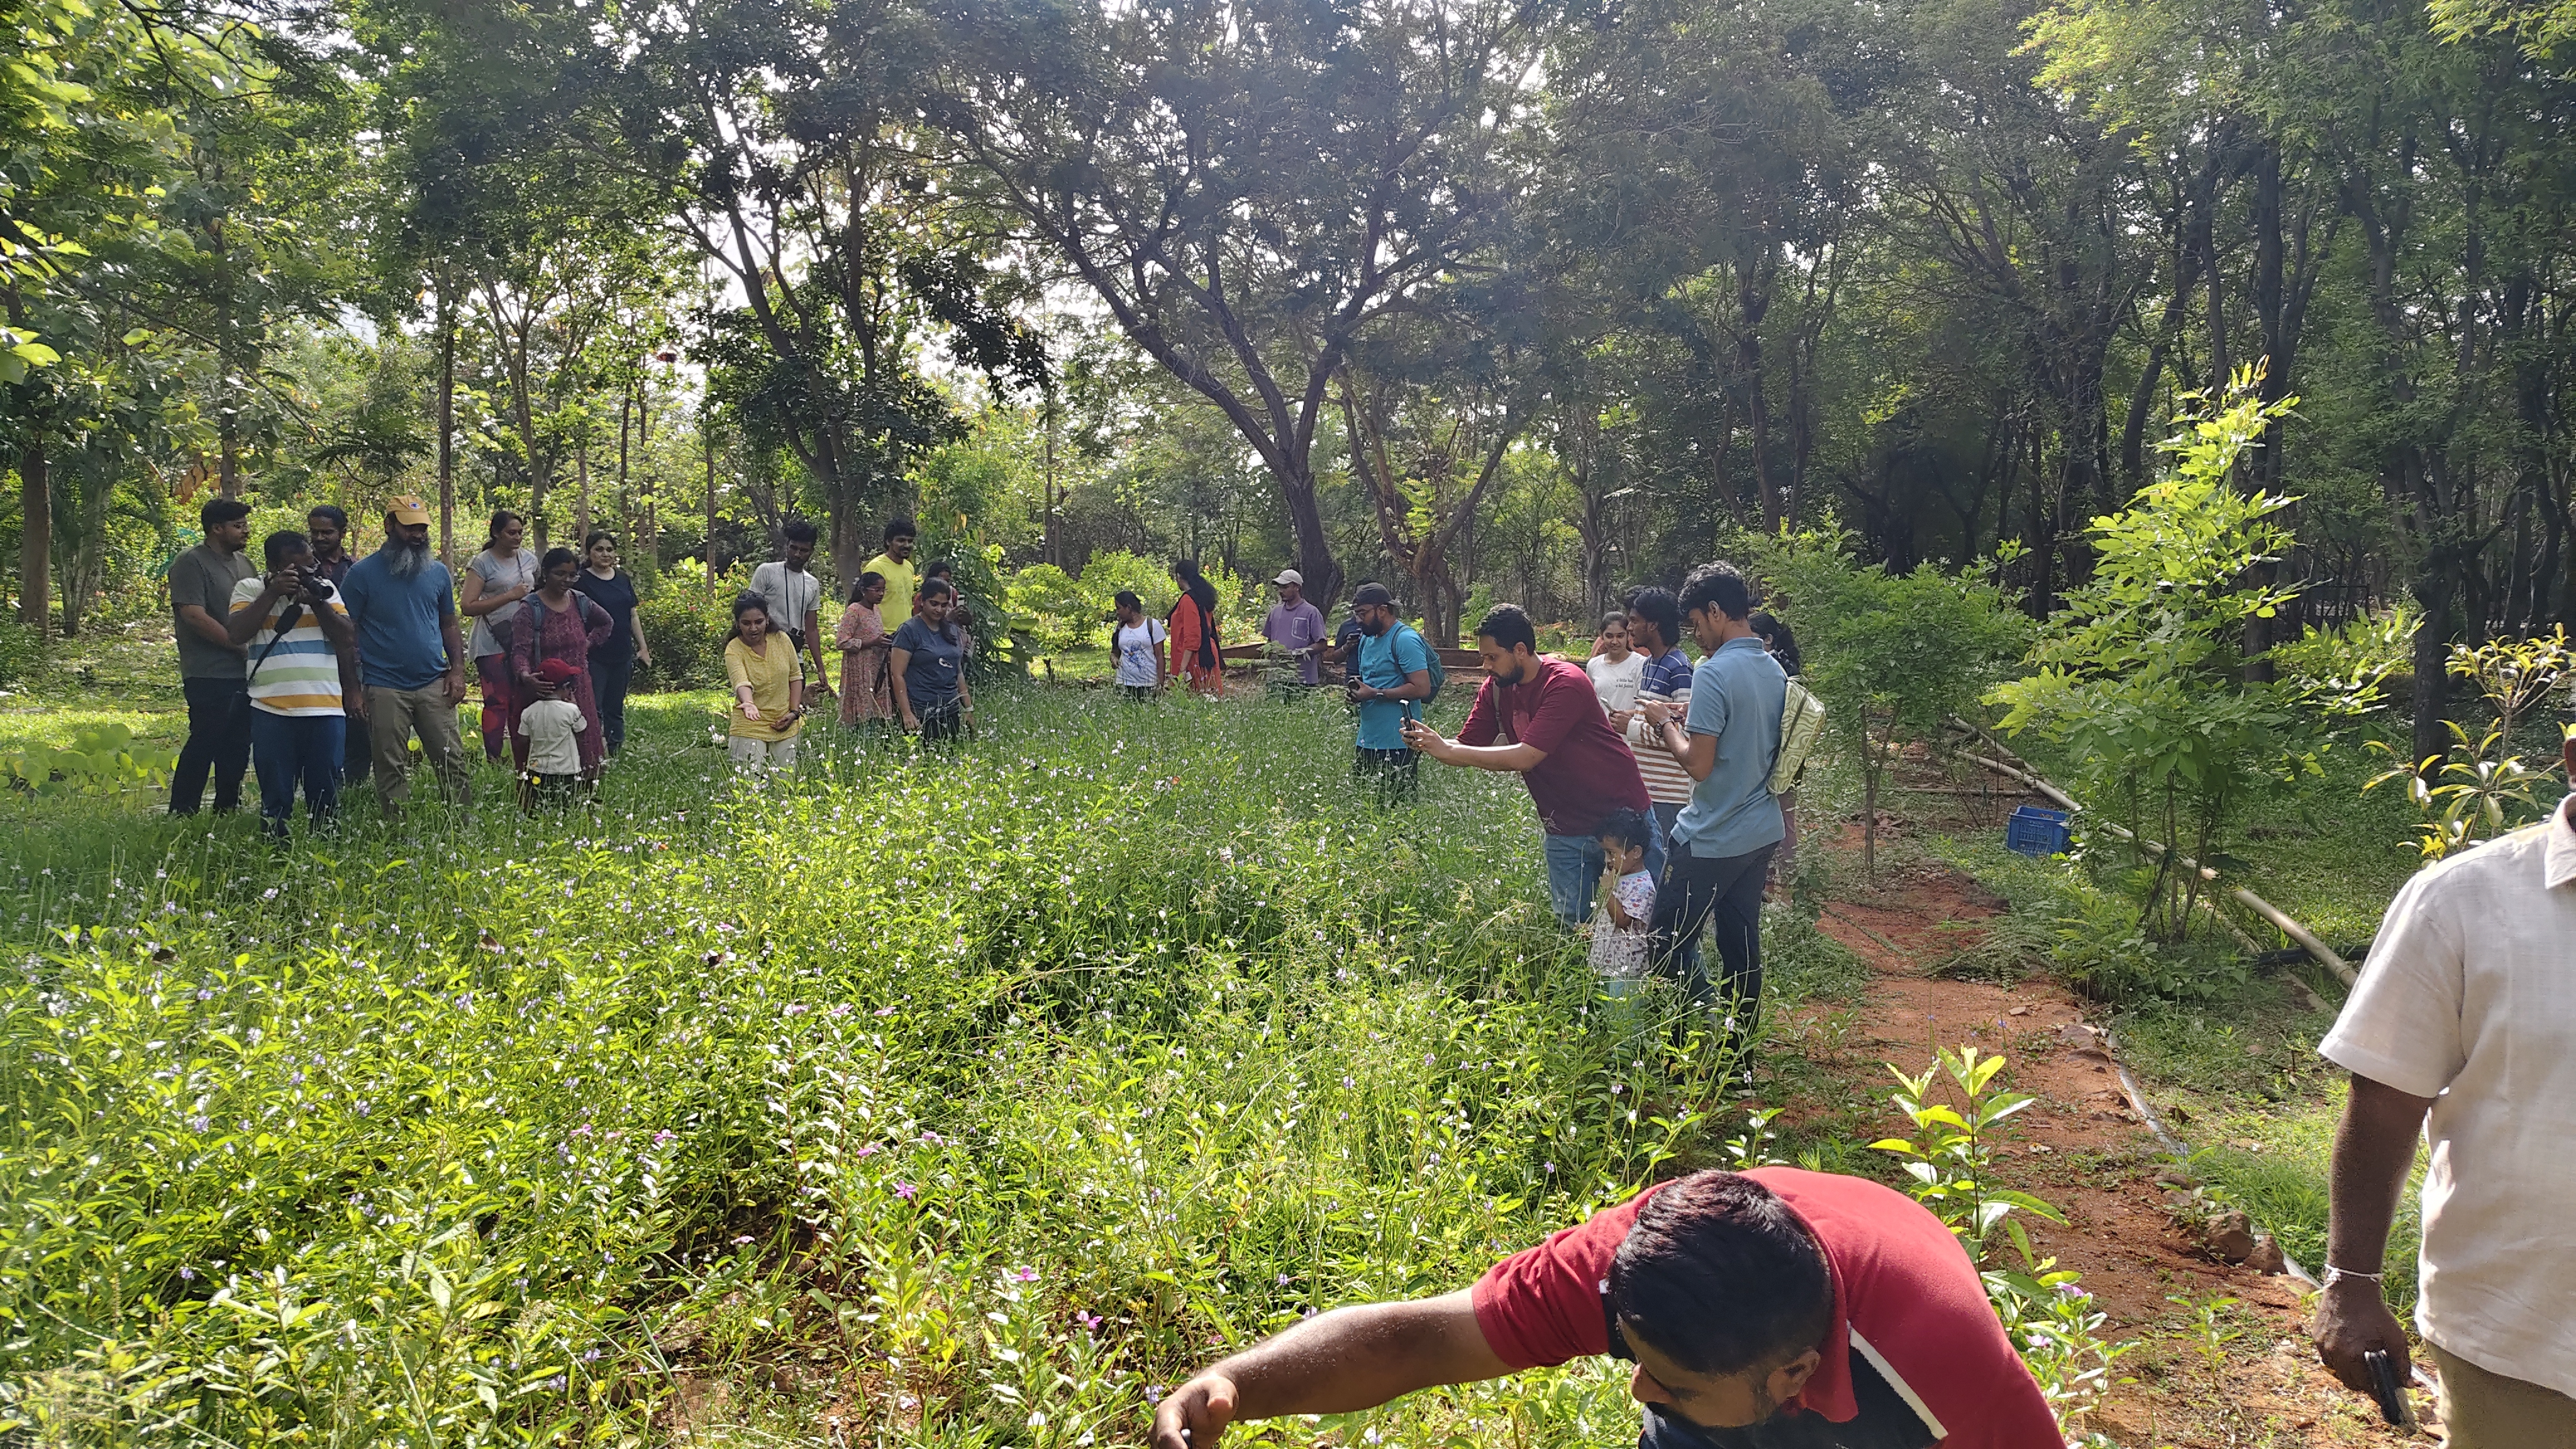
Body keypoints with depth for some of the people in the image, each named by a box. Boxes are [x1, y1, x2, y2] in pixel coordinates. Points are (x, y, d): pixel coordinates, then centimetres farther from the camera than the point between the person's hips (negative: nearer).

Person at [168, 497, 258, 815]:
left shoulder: (243, 563, 17)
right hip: (210, 676, -8)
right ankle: (181, 816, 0)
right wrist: (240, 645, -16)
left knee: (237, 750, 11)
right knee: (203, 747, -7)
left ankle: (227, 812, 20)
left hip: (244, 673, 8)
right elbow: (194, 615, -17)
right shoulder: (191, 563, -7)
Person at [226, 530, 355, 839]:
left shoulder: (325, 588, 12)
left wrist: (317, 602, -9)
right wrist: (273, 593, -11)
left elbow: (346, 640, 3)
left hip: (325, 709, 1)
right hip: (272, 710, -1)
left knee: (326, 799, 7)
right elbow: (237, 633, -8)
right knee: (276, 801, 5)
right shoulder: (249, 589, 7)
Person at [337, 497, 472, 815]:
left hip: (435, 684, 3)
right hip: (385, 689, -3)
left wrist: (457, 671, 3)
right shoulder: (364, 573, -2)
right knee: (391, 768, 2)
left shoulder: (438, 572, 10)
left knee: (452, 761, 0)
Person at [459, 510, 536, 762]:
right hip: (493, 644, -5)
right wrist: (510, 596, -16)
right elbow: (468, 607, -12)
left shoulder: (529, 559, 12)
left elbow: (539, 593, 30)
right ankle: (492, 761, -3)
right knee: (497, 703, -7)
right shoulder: (482, 563, -4)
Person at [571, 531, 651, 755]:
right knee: (593, 709, -7)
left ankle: (617, 752, 17)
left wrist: (643, 647, 14)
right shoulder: (581, 581, -5)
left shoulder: (623, 579, 11)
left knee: (616, 709, 12)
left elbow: (633, 615, 16)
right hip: (595, 656, -6)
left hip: (622, 655, 6)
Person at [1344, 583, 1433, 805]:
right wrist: (1356, 689, 4)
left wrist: (1375, 694, -17)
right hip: (1367, 740, 9)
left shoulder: (1406, 639, -12)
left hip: (1397, 744, -9)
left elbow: (1422, 689, -20)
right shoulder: (1367, 639, 16)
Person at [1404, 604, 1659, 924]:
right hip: (1565, 831, 6)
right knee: (1570, 922, 9)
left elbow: (1526, 757, -30)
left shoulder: (1566, 684, -23)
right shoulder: (1495, 689, 0)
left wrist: (1447, 751, -29)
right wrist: (1431, 743, -23)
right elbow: (1466, 748, 0)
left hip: (1620, 819, -6)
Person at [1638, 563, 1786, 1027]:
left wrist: (1665, 724, -6)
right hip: (1761, 833, 8)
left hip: (1711, 840, -8)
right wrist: (1688, 723, 13)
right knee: (1742, 946, 15)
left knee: (1667, 949, 1)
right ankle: (1741, 1045, 22)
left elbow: (1699, 765, -22)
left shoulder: (1714, 672, -19)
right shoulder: (1775, 670, 7)